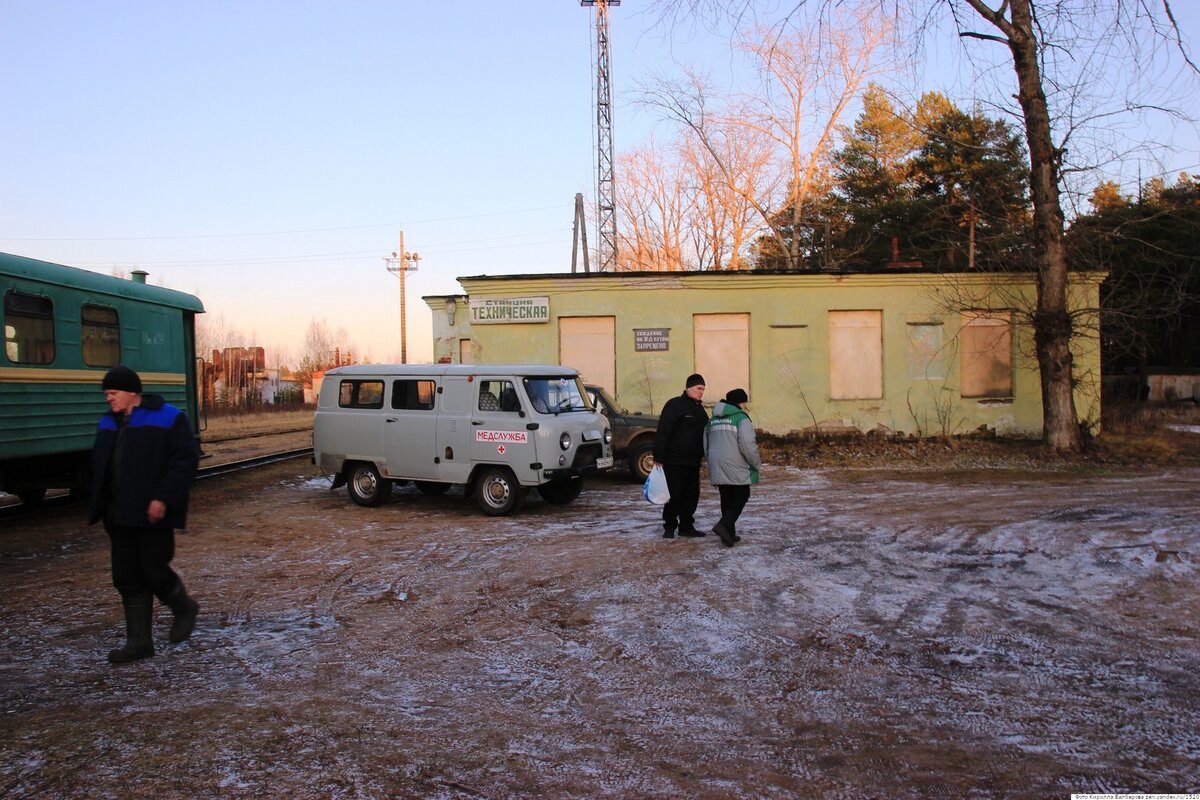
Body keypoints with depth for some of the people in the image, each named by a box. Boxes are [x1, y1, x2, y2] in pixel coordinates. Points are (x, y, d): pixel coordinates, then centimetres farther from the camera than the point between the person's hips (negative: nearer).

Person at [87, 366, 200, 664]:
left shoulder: (167, 418, -7)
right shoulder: (108, 423, 14)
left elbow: (185, 460, -13)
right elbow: (99, 468, 20)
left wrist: (163, 498, -20)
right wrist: (98, 508, 11)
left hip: (152, 515, -7)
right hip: (119, 516, 7)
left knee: (154, 571, -4)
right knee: (127, 578, 7)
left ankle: (185, 609, 26)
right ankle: (139, 642, 15)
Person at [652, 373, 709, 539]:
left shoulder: (699, 408, 16)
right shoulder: (675, 405, -10)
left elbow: (705, 434, 24)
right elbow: (662, 432, -15)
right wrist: (658, 458, -20)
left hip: (693, 462, 8)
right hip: (675, 460, -8)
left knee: (692, 494, 9)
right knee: (674, 494, -3)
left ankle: (686, 526, 19)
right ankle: (669, 527, 9)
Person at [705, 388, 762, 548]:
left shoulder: (713, 419, 14)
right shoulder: (741, 418, -10)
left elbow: (706, 444, 20)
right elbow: (747, 444, -18)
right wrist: (757, 463, -5)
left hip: (717, 468, 7)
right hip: (736, 468, -7)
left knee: (726, 499, 15)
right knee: (741, 496, 4)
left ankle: (729, 534, 16)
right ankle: (724, 525, -15)